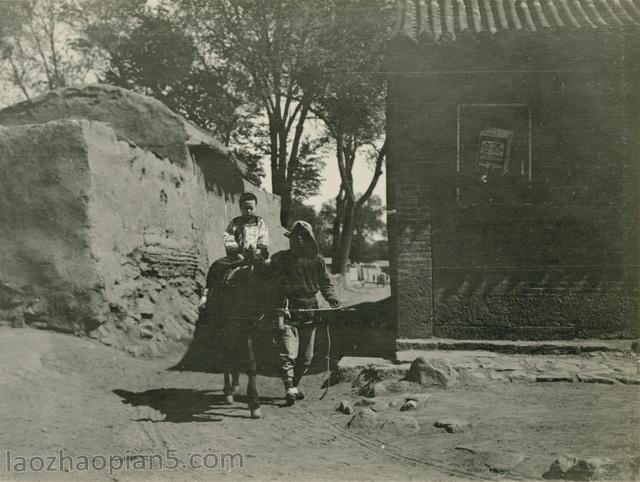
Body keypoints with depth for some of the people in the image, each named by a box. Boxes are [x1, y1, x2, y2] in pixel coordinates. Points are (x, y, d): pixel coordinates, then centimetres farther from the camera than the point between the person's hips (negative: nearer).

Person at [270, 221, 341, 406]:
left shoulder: (317, 260, 7)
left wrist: (333, 299, -5)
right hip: (287, 310, -3)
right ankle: (290, 389, -13)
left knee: (306, 356, 10)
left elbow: (325, 283, 13)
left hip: (309, 311, 3)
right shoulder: (279, 259, 0)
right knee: (288, 354, -12)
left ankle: (294, 385, 25)